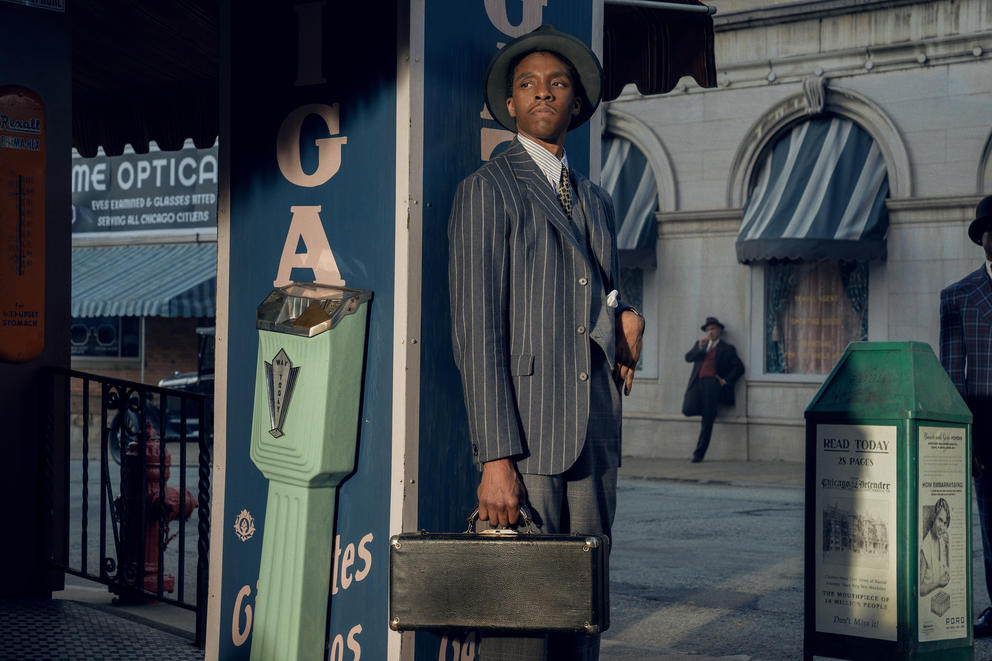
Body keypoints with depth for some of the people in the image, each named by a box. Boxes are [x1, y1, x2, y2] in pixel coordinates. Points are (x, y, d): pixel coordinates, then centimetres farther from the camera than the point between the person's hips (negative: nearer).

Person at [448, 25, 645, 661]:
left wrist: (623, 328, 4)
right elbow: (477, 329, -10)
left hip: (595, 440, 7)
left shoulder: (598, 202, 20)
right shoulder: (487, 191, -1)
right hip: (525, 437, -6)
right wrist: (496, 458, -18)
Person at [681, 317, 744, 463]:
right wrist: (700, 346, -6)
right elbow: (688, 358, 8)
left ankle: (699, 453, -5)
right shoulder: (699, 345, 24)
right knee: (688, 410, -21)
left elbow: (739, 367, 7)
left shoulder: (726, 348, 12)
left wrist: (725, 380, -3)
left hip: (712, 383, -3)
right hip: (697, 383, 3)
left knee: (707, 420, -9)